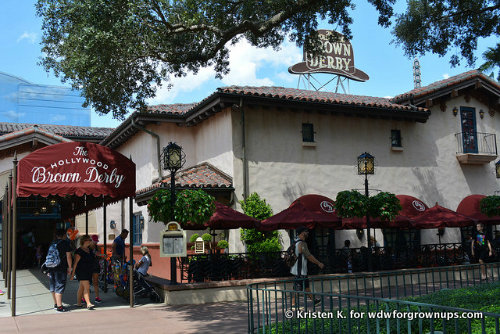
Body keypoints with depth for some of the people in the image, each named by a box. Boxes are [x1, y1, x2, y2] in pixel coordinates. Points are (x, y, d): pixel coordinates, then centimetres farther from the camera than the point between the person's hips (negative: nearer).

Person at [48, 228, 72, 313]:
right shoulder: (65, 243, -6)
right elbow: (68, 257, -10)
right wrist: (69, 267, -1)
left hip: (51, 268, 6)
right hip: (61, 268, -6)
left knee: (53, 287, 15)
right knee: (59, 287, -4)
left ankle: (56, 304, 27)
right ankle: (59, 306, -5)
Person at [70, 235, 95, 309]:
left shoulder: (89, 249, 12)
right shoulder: (79, 251, -12)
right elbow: (75, 263, -13)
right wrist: (73, 273, -14)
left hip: (88, 271, 8)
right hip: (81, 271, -8)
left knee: (82, 287, 14)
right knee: (87, 287, -15)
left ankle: (78, 302, 23)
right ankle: (88, 303, -18)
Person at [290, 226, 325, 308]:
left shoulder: (296, 242, 11)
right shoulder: (302, 243, -20)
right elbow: (309, 256, -17)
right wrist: (319, 263, -7)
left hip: (301, 269, 10)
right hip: (300, 270, -10)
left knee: (306, 284, 17)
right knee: (298, 287, -4)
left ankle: (313, 300, 28)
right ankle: (293, 303, 0)